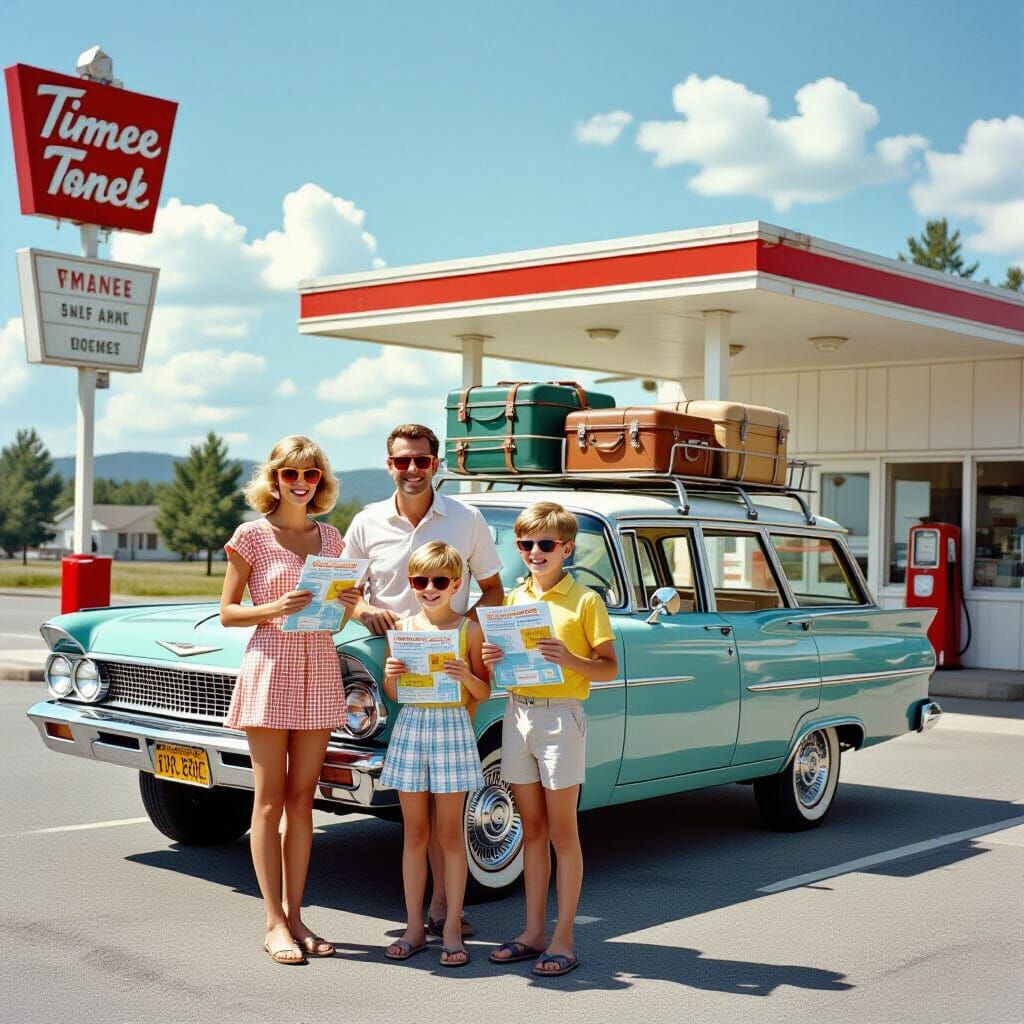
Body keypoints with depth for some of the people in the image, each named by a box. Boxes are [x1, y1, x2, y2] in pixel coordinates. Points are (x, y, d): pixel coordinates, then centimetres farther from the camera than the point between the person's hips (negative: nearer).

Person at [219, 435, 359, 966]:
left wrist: (348, 604, -5)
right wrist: (275, 609, -18)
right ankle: (275, 923, 5)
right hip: (270, 667, -4)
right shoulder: (252, 535, -2)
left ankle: (295, 915, 14)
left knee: (302, 797, 7)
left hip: (319, 672, 4)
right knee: (270, 798, -1)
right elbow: (227, 612, -2)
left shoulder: (330, 538, 10)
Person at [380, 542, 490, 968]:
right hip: (410, 725, 2)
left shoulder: (469, 629, -2)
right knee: (415, 833, 8)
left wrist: (465, 675, -18)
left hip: (452, 727, -2)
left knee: (449, 833, 3)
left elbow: (484, 694, 1)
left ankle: (452, 929, 12)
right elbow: (393, 694, 9)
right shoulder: (403, 627, 4)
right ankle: (414, 927, 16)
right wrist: (391, 674, -11)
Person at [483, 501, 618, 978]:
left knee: (562, 832, 1)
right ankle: (533, 932, 19)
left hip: (560, 715, -5)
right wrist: (491, 659, -4)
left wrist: (568, 659, -22)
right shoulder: (512, 600, 10)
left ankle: (563, 939, 8)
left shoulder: (585, 601, -5)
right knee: (532, 830, 12)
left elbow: (609, 668, -6)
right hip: (517, 712, 5)